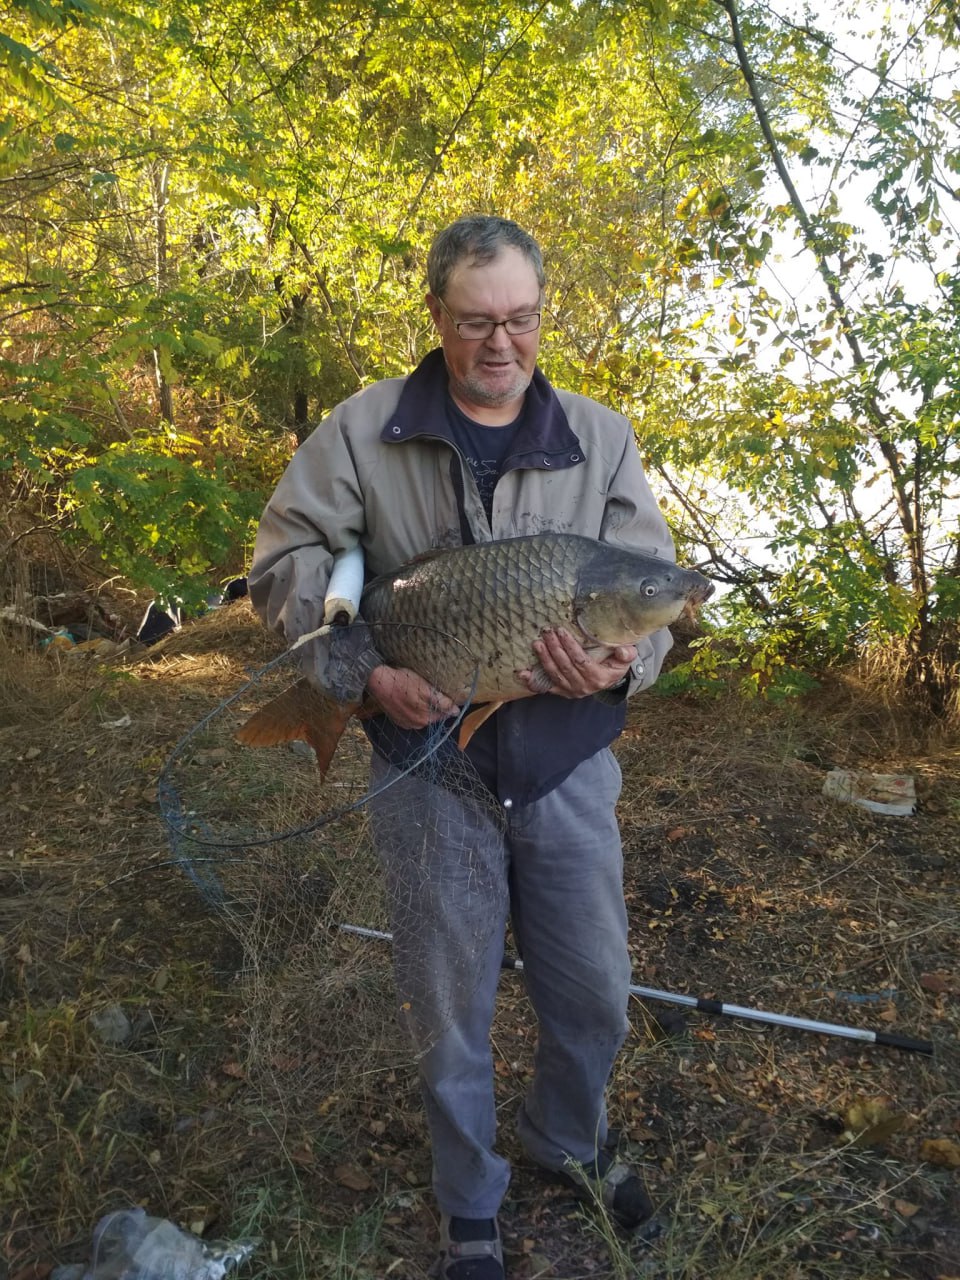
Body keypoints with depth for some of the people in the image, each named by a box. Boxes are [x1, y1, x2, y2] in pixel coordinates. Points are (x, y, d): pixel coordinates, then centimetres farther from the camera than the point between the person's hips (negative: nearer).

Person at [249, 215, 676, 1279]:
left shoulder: (601, 437, 1)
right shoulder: (362, 431, -3)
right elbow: (286, 559, -3)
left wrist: (621, 664, -23)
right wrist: (364, 668, -16)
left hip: (569, 771, 2)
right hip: (429, 772, -2)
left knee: (594, 999, 17)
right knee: (451, 1018, 13)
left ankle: (567, 1142, 50)